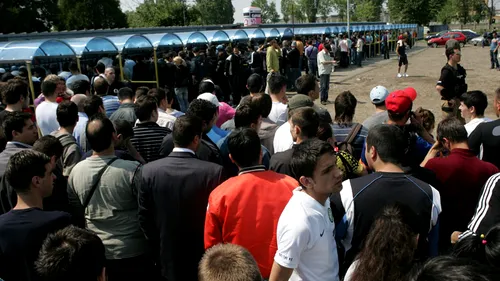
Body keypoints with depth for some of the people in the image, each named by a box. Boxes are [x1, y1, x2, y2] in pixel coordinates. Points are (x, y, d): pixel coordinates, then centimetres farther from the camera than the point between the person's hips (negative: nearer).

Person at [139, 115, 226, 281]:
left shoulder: (149, 170, -10)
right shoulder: (214, 171, -19)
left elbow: (144, 217, -3)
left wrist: (158, 250, 10)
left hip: (168, 260, 2)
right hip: (204, 259, -2)